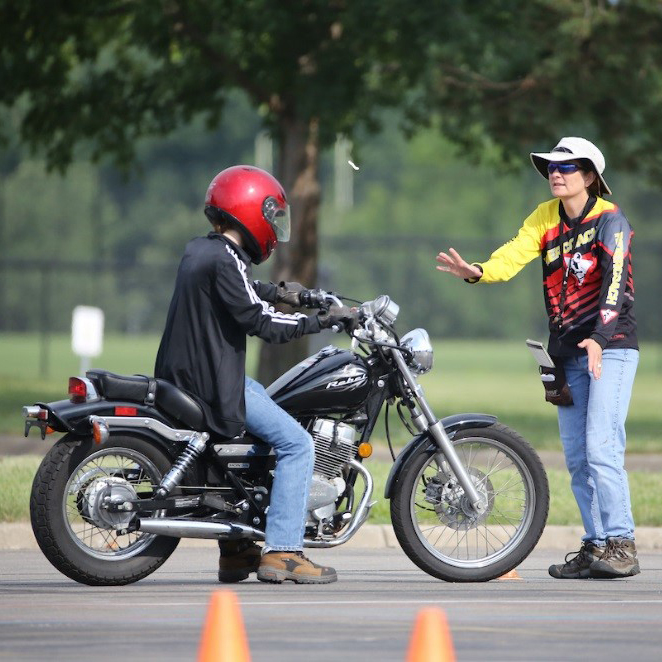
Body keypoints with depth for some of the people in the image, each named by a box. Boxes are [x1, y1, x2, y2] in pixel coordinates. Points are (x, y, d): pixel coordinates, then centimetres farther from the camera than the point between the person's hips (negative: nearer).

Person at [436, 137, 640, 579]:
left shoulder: (610, 220, -10)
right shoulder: (545, 218, 8)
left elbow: (614, 283, -21)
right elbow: (513, 255, -7)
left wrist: (599, 339, -34)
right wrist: (477, 273, -29)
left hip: (611, 347, -7)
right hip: (568, 353, 7)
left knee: (601, 447, -16)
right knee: (576, 456, 6)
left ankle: (622, 545, -14)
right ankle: (596, 546, 11)